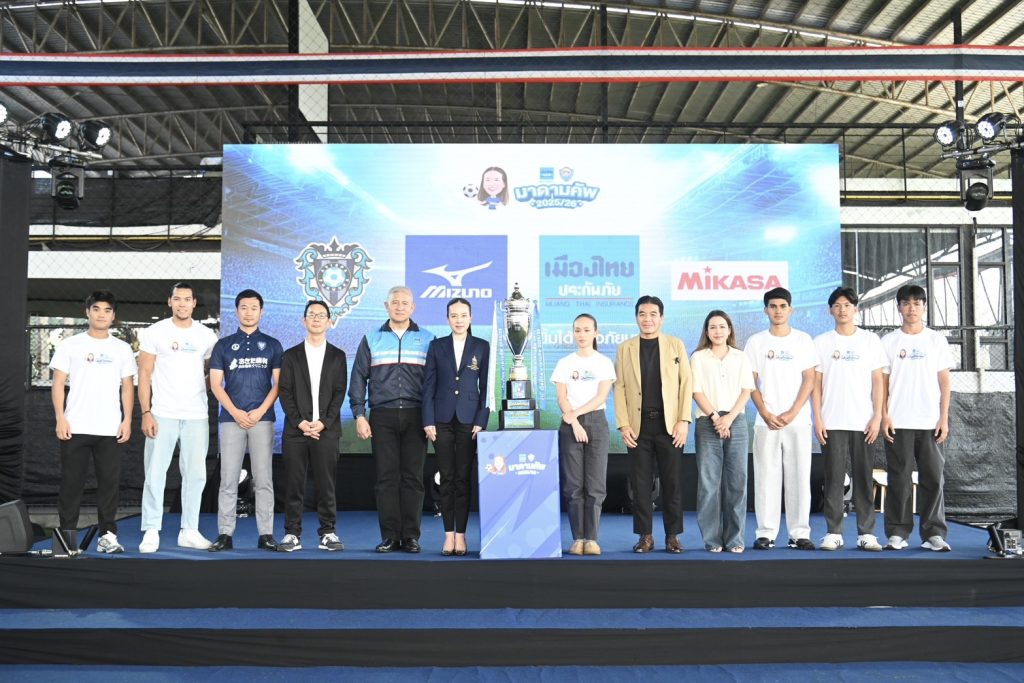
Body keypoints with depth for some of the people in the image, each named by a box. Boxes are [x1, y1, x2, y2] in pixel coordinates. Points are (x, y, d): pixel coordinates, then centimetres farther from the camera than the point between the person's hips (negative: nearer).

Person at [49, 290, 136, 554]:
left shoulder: (122, 349, 11)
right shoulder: (70, 345, 6)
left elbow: (127, 387, 10)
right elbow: (58, 383, 3)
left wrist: (127, 420, 0)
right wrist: (60, 418, -8)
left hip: (110, 429, 1)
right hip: (75, 427, -1)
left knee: (109, 482, 1)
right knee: (71, 482, 3)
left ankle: (107, 535, 7)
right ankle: (67, 533, 12)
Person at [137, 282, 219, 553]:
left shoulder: (207, 335, 8)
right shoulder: (155, 333, 1)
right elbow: (144, 375, -1)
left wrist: (198, 389, 0)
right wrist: (146, 413, -9)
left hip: (197, 416, 3)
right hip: (162, 415, -2)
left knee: (195, 474, 5)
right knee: (155, 473, -2)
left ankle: (189, 531, 15)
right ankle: (151, 532, 7)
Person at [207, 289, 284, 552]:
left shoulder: (272, 345, 10)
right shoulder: (223, 345, 11)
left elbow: (278, 383, 5)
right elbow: (216, 384, 5)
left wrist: (260, 411, -8)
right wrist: (236, 412, -8)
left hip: (262, 418, 0)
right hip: (231, 418, 0)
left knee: (263, 479, 0)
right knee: (228, 479, 0)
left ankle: (266, 534, 4)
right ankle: (225, 534, 5)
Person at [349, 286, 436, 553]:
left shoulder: (427, 340, 8)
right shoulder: (371, 340, 10)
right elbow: (358, 378, 8)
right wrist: (359, 415, -1)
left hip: (415, 416, 0)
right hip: (382, 416, 1)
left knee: (413, 477, 0)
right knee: (386, 477, 1)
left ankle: (411, 536, 7)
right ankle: (389, 536, 7)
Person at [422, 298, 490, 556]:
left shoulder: (482, 347, 4)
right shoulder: (436, 346, 6)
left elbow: (486, 387, 3)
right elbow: (428, 386, 4)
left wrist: (481, 421, -5)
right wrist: (428, 421, -4)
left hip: (468, 420, -1)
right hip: (442, 420, 1)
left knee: (463, 478, 1)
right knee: (447, 478, 3)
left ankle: (460, 534, 7)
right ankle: (449, 533, 9)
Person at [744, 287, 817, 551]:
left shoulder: (803, 340, 6)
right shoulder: (756, 342, 6)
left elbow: (809, 380, 2)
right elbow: (750, 383, 4)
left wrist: (792, 413, -9)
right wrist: (766, 414, -7)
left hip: (798, 421, 0)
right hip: (766, 421, 0)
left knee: (799, 477, 1)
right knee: (766, 477, 1)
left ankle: (800, 533, 9)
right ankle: (766, 533, 6)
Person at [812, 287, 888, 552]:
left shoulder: (870, 340, 7)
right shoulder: (821, 342, 7)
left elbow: (877, 381, 5)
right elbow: (816, 383, 5)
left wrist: (877, 417, -3)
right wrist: (817, 418, -3)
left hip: (863, 422, 0)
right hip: (831, 423, 0)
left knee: (864, 478, 2)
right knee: (833, 479, 2)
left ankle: (866, 533, 8)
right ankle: (833, 533, 7)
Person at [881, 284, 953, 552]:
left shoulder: (937, 340, 8)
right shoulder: (889, 341, 6)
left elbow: (944, 381, 7)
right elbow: (883, 381, 5)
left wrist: (944, 418, -1)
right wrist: (884, 416, -4)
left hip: (930, 422, 1)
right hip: (898, 422, -1)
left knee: (933, 478, 1)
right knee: (899, 479, 2)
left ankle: (934, 533, 8)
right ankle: (897, 533, 7)